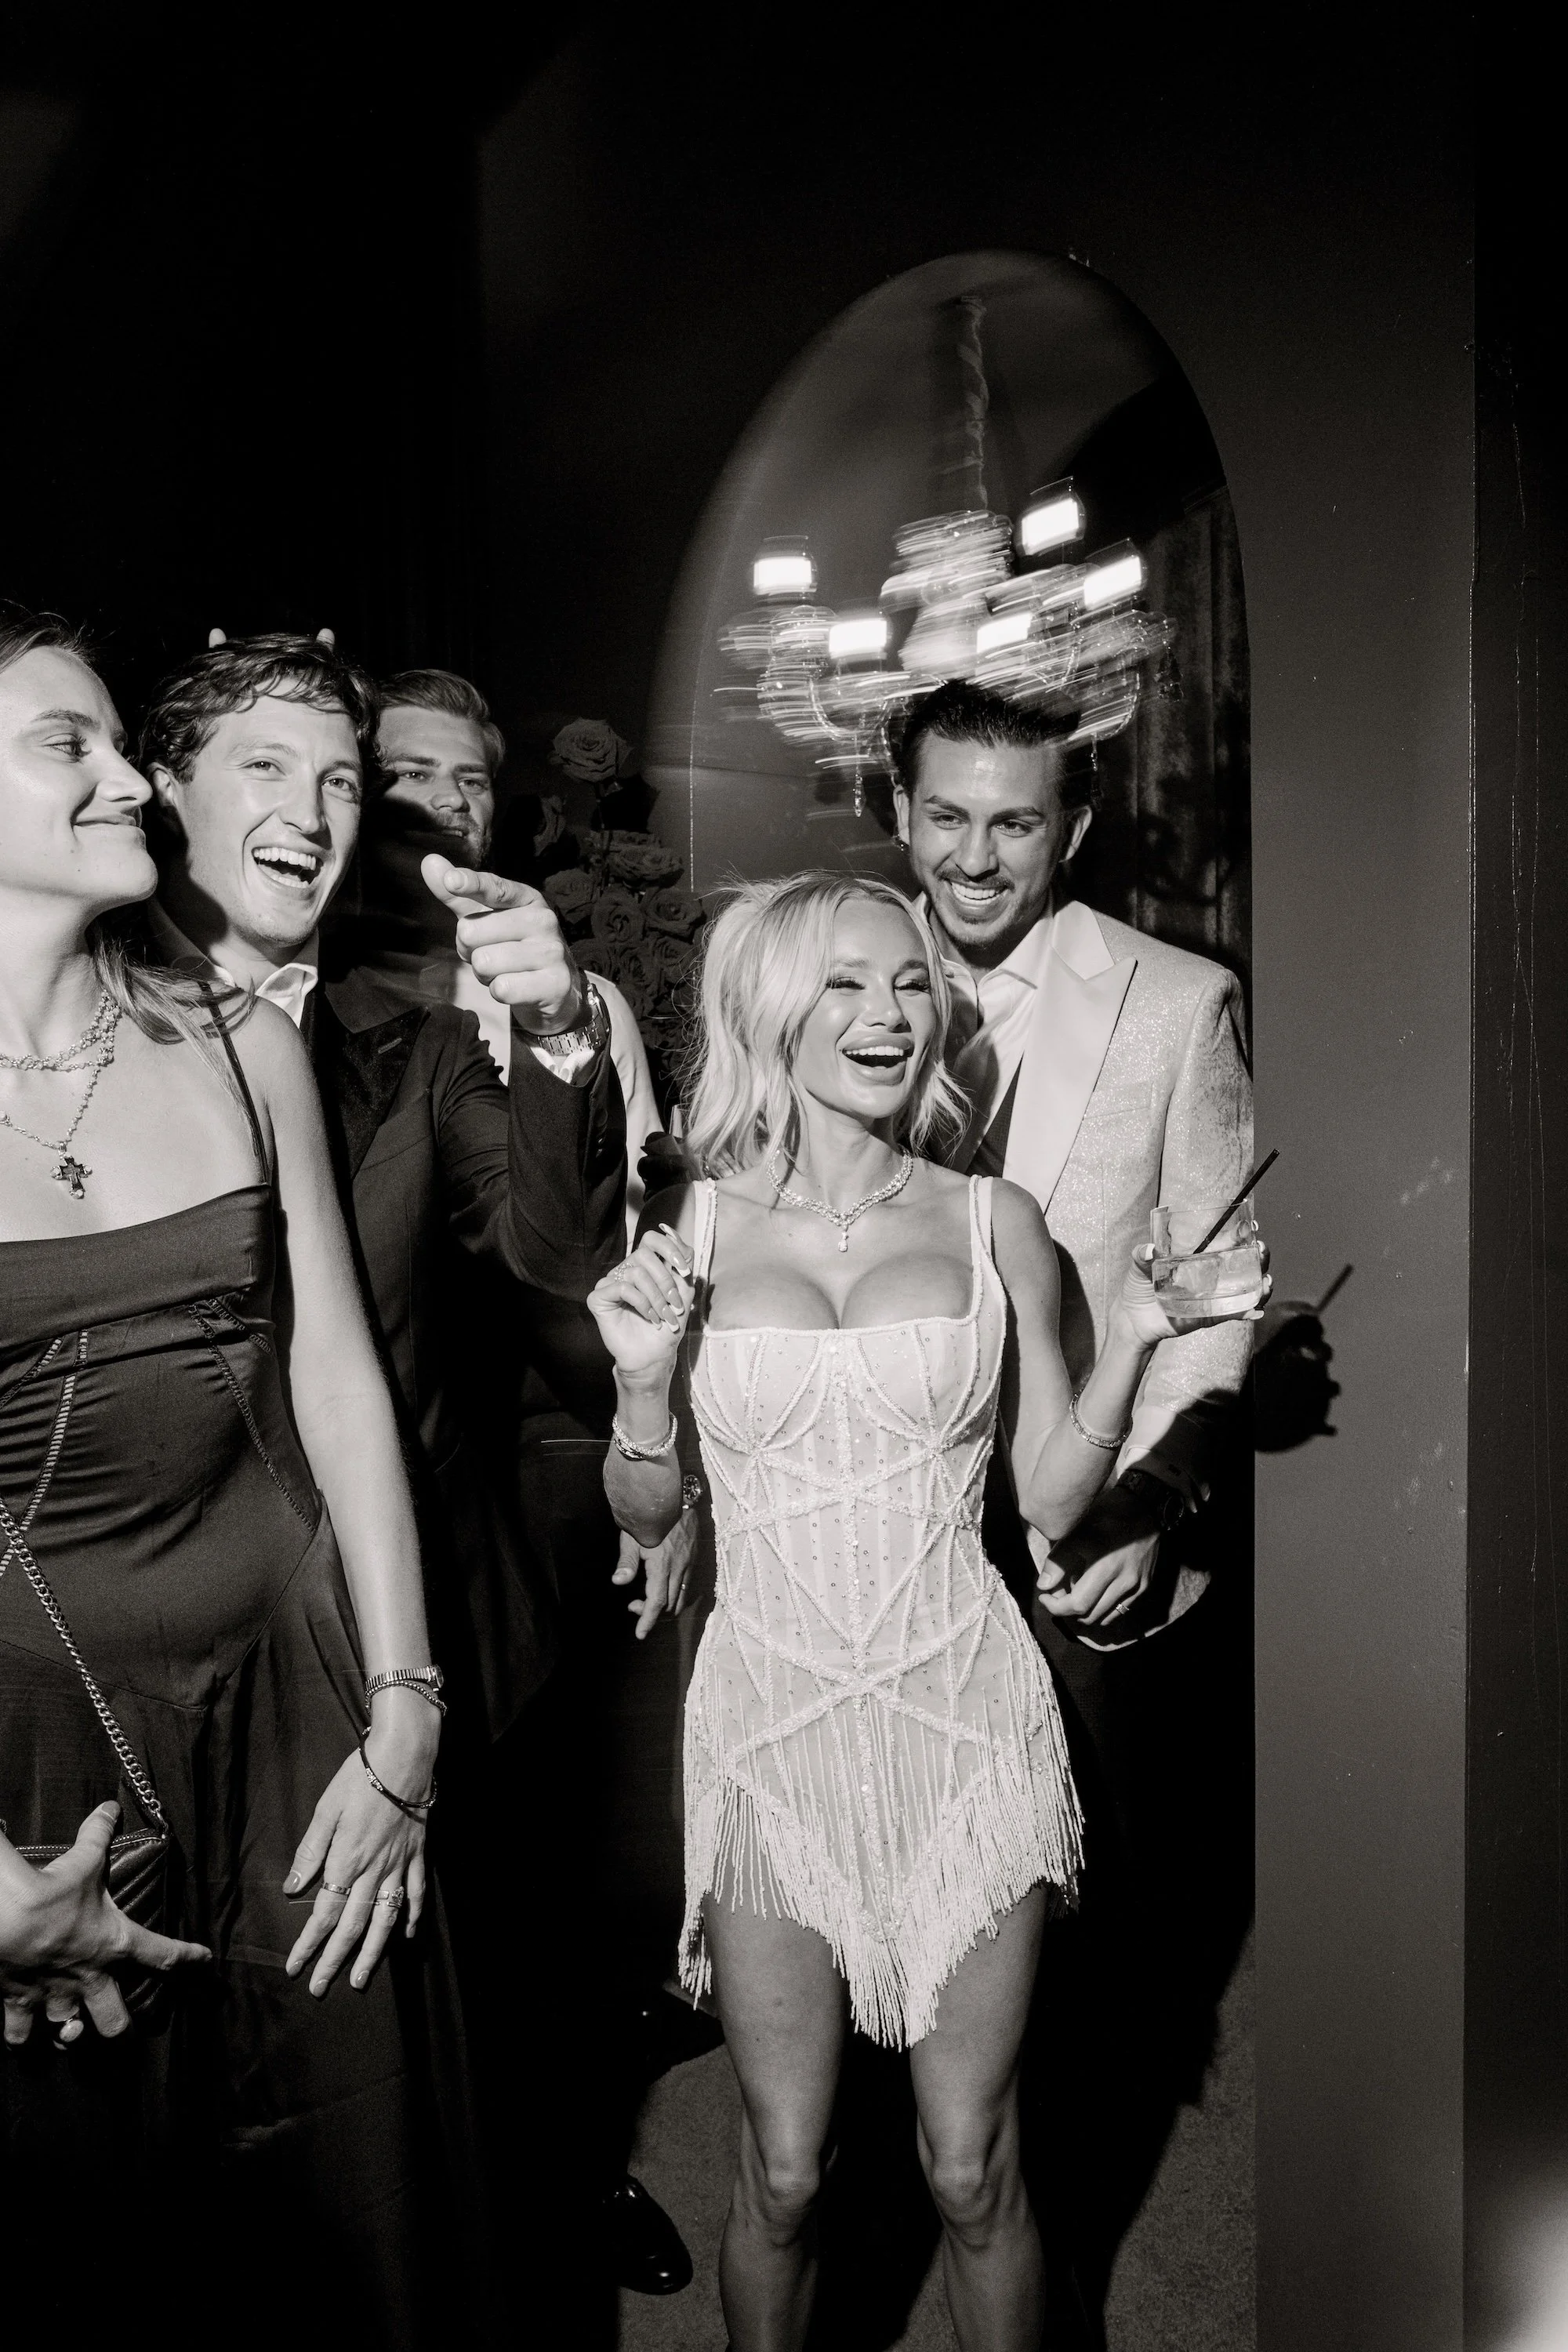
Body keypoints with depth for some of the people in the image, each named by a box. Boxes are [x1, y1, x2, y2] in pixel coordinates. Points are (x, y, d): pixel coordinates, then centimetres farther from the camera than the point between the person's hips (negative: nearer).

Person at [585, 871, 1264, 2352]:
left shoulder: (992, 1222, 1)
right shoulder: (688, 1228, -1)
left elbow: (1054, 1500, 4)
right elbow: (645, 1514, 7)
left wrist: (1130, 1344, -10)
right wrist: (645, 1381, -11)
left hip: (963, 1716, 0)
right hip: (768, 1718, 0)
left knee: (973, 2172, 8)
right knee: (782, 2172, 10)